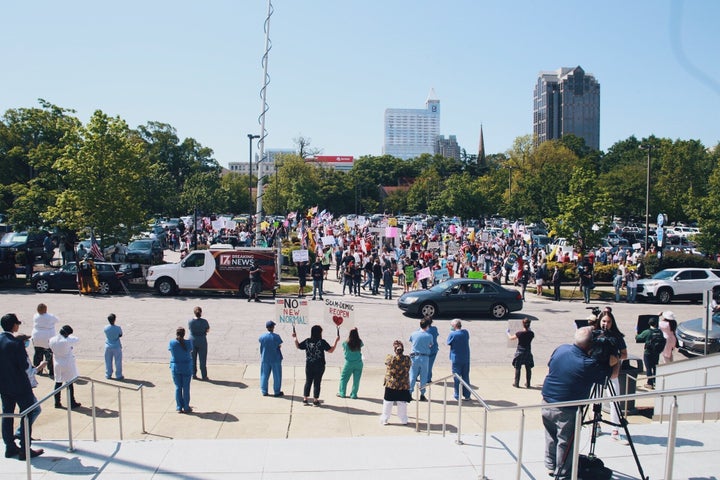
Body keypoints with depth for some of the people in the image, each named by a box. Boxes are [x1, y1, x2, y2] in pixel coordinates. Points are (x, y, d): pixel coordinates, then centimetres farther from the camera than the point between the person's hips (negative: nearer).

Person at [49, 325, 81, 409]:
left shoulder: (52, 340, -9)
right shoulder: (67, 341, -25)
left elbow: (52, 349, 7)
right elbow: (77, 339, -10)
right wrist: (70, 336, 5)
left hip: (57, 365, 5)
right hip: (68, 365, -5)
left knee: (58, 383, 16)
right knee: (70, 383, 6)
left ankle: (57, 403, 23)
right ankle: (72, 403, 14)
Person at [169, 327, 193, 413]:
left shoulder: (172, 342, -11)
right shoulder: (188, 342, -13)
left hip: (175, 368, 1)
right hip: (186, 368, -1)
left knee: (178, 388, 10)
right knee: (186, 388, 7)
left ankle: (179, 408, 14)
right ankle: (186, 408, 12)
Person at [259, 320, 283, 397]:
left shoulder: (262, 337, -6)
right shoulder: (276, 337, -15)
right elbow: (280, 346, -7)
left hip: (265, 359, 3)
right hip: (276, 359, -3)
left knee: (264, 375, 13)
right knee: (277, 376, 9)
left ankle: (264, 391, 18)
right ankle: (277, 392, 15)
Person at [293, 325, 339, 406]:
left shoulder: (307, 341, -3)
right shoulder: (322, 342, -12)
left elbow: (298, 346, 11)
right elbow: (331, 350, -8)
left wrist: (295, 338, 24)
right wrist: (336, 341, -1)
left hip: (309, 365, 3)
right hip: (319, 366, -3)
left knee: (308, 382, 13)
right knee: (317, 383, 6)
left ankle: (305, 399, 16)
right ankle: (315, 400, 10)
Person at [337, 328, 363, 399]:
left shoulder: (346, 343, -13)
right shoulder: (359, 342, -9)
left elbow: (344, 351, 1)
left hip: (349, 363, -1)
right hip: (358, 363, 1)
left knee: (344, 378, 14)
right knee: (356, 379, 9)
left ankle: (342, 393, 18)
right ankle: (353, 394, 13)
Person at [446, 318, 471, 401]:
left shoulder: (452, 334, -15)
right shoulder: (466, 332, -1)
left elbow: (448, 343, -2)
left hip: (456, 359, -4)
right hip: (466, 359, 4)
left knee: (457, 378, 6)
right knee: (466, 377, 13)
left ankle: (457, 396, 9)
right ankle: (467, 395, 16)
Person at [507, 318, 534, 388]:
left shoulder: (519, 333, -16)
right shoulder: (531, 333, -9)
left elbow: (511, 338, -1)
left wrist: (507, 332, 18)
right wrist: (529, 330, 29)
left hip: (520, 352, -2)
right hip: (528, 352, 3)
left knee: (518, 368, 7)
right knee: (528, 369, 13)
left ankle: (516, 383, 11)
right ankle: (527, 384, 18)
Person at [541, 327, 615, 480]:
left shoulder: (561, 349, -4)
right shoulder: (589, 364, -22)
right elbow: (605, 376, -7)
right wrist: (610, 363, 8)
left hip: (547, 402, 6)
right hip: (566, 410, -6)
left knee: (551, 437, 22)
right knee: (565, 442, 9)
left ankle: (550, 466, 38)